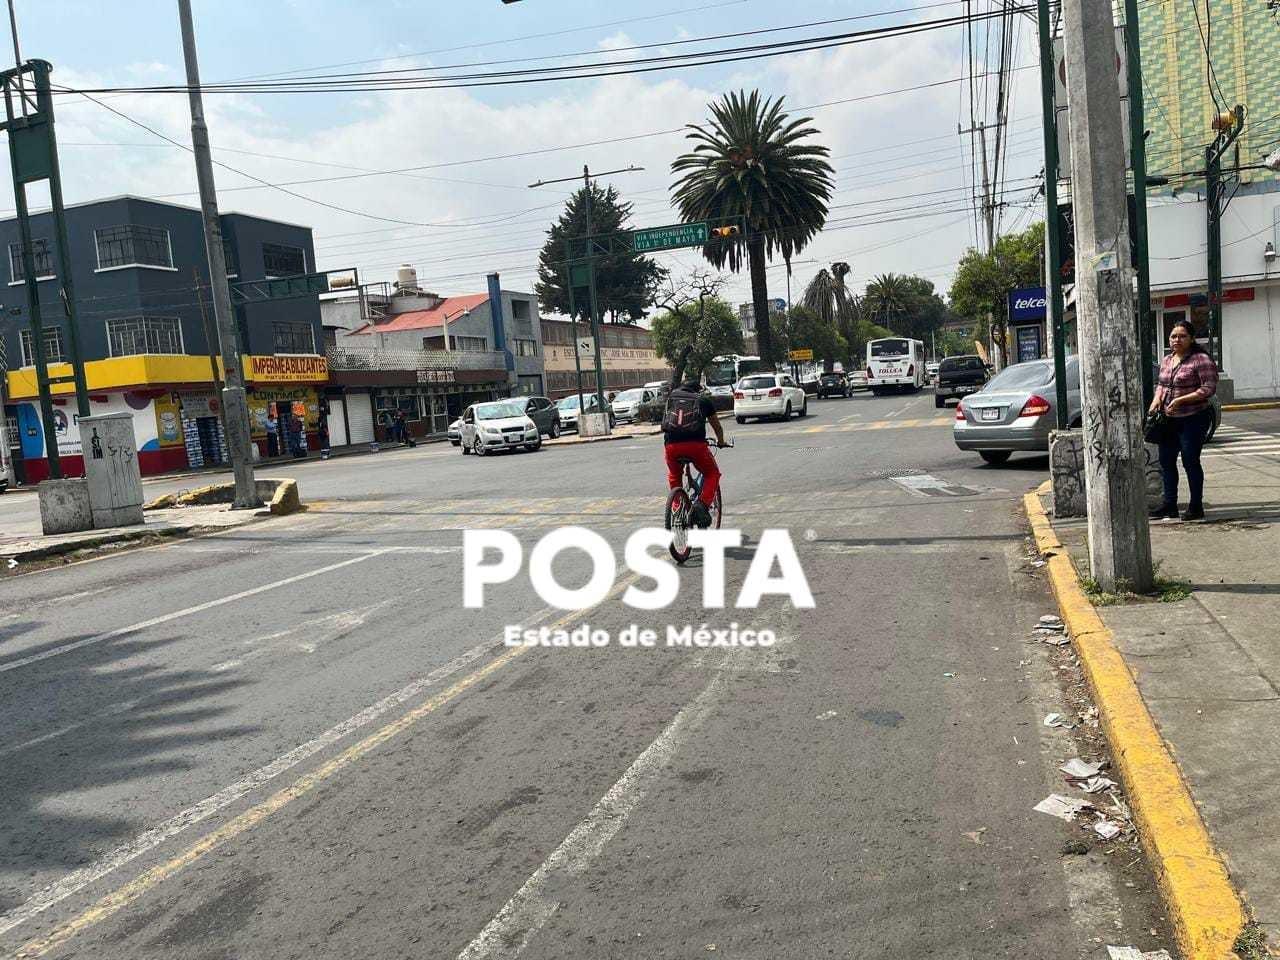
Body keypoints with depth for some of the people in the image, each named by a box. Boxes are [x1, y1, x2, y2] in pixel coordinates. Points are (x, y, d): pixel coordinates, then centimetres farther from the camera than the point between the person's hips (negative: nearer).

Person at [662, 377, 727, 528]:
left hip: (671, 445, 2)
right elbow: (717, 426, 29)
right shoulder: (703, 400, 20)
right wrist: (721, 441, 49)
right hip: (695, 444, -2)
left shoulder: (671, 396, 24)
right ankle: (702, 504, -1)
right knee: (712, 474, 19)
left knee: (674, 476, 30)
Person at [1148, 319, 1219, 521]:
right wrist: (1157, 399, 3)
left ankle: (1196, 507, 10)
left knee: (1190, 462, -2)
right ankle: (1169, 505, 20)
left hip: (1192, 420, -7)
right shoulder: (1166, 360, 12)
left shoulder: (1201, 360, -11)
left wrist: (1181, 400, -22)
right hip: (1169, 420, 7)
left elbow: (1209, 388, -16)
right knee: (1166, 461, 10)